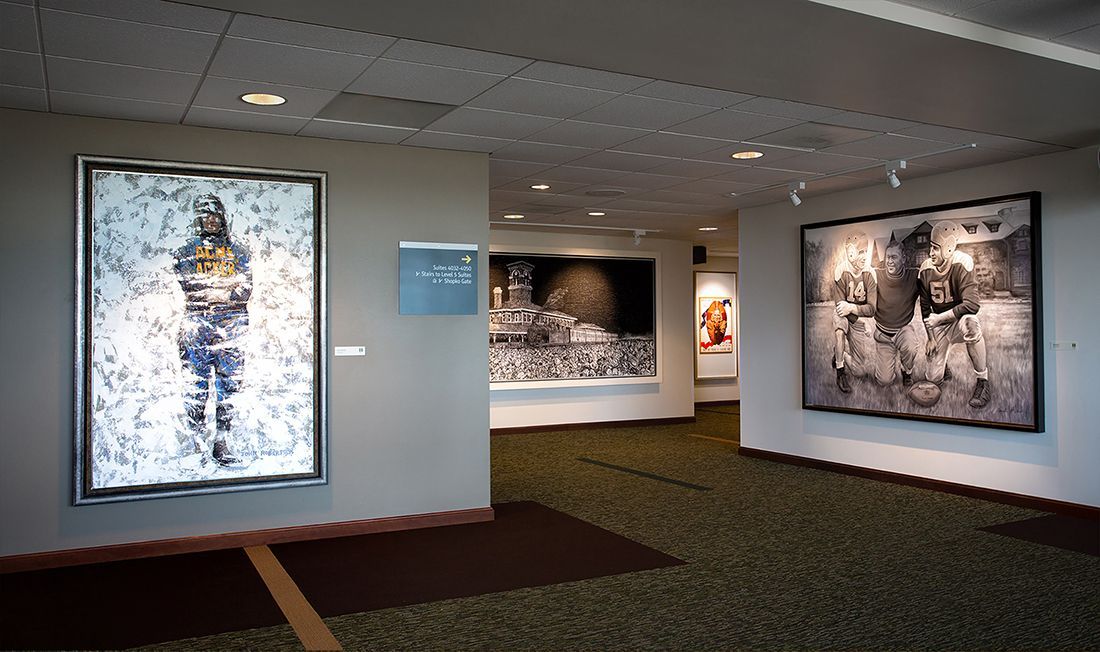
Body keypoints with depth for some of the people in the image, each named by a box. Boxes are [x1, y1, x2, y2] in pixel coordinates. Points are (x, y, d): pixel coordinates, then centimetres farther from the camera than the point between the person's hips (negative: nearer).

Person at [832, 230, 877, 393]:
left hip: (860, 320, 3)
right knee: (839, 322, -42)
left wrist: (852, 308, -34)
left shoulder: (869, 274, -12)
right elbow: (840, 305, -16)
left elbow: (871, 308, -16)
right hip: (844, 316, -2)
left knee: (862, 370, -3)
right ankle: (840, 373, -26)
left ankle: (839, 354, 31)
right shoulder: (840, 272, -19)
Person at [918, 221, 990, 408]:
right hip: (939, 325, 4)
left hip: (959, 319, -4)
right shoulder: (926, 269, -7)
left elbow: (972, 304, -31)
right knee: (934, 378, -3)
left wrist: (938, 318, -26)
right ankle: (943, 365, 37)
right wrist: (930, 338, -1)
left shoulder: (962, 264, -22)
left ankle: (983, 381, -26)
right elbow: (925, 307, 2)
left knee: (970, 323, -43)